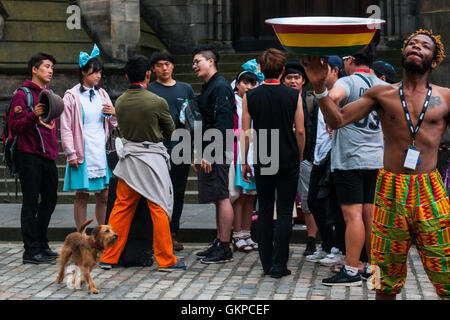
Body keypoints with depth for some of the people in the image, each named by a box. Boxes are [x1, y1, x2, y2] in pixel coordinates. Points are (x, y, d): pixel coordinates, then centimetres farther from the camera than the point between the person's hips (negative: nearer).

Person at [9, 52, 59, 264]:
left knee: (49, 200, 11)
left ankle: (41, 244, 22)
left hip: (49, 157, 8)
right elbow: (15, 127, -12)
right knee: (31, 203, -6)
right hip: (29, 157, -8)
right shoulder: (22, 94, -5)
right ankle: (31, 250, -3)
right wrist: (34, 115, -28)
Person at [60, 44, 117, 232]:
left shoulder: (102, 94, 12)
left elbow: (113, 125, 20)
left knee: (104, 195, 5)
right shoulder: (72, 96, -3)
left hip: (101, 151, 5)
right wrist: (71, 154, -10)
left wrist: (113, 114, -3)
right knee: (82, 195, 0)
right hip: (83, 153, -5)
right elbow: (66, 128, -5)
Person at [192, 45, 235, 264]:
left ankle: (225, 249, -6)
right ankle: (219, 243, 17)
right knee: (219, 199, 12)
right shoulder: (207, 88, 20)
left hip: (217, 153, -10)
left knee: (222, 198, -8)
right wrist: (199, 155, 21)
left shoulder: (220, 87, -12)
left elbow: (221, 125, -20)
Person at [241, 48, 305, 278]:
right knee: (285, 213, 2)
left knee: (264, 212, 10)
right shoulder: (293, 96, -4)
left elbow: (246, 132, -1)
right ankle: (279, 265, -2)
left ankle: (267, 263, 12)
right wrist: (299, 159, 9)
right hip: (288, 161, -1)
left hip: (262, 162, 2)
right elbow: (300, 131, -3)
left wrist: (244, 161, 7)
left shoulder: (250, 97, -1)